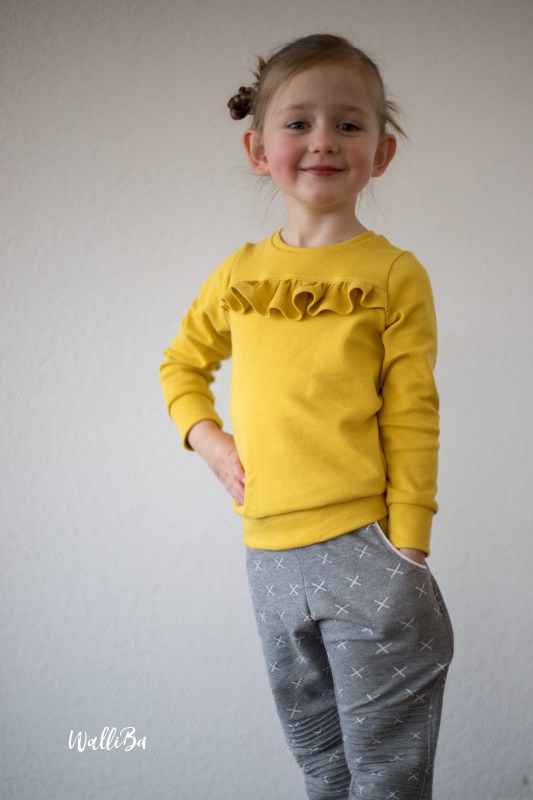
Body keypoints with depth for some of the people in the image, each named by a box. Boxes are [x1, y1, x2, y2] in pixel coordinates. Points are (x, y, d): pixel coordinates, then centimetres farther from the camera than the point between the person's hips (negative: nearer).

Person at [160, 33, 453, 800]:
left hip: (362, 545, -4)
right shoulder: (240, 273, 6)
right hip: (269, 553, 4)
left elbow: (411, 419, -7)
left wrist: (406, 554, -10)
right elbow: (182, 362, 21)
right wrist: (206, 436, 3)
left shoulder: (395, 275, -5)